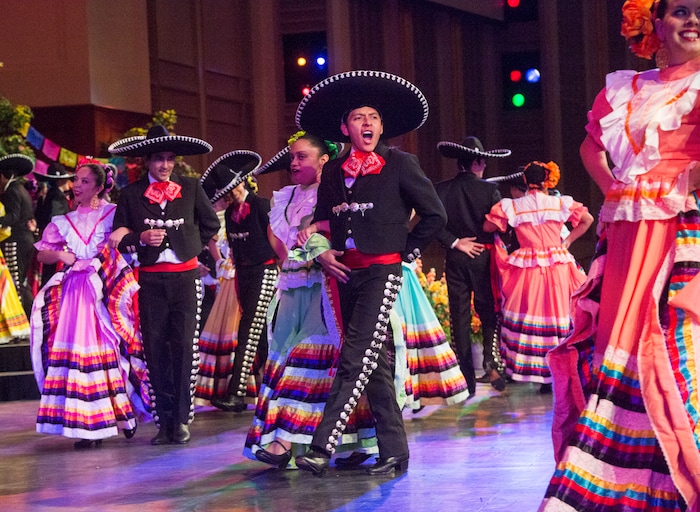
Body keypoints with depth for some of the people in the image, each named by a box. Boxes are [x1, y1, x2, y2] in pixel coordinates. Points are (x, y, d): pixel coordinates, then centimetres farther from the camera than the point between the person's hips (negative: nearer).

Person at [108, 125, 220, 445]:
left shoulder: (191, 188, 8)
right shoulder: (131, 194, 6)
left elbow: (211, 224, 20)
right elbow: (119, 239, 6)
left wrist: (192, 246, 12)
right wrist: (142, 238, -11)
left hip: (186, 277, 0)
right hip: (151, 280, 0)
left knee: (184, 347, -5)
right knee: (156, 349, 0)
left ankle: (182, 419, 0)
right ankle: (164, 420, 6)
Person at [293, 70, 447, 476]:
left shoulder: (400, 164, -1)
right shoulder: (334, 172, 12)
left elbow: (435, 215, 1)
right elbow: (322, 222, 23)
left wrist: (404, 251, 0)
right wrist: (322, 253, 5)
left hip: (383, 272, -5)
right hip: (348, 275, 6)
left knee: (356, 359, -15)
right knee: (375, 365, 8)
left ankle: (322, 447, -20)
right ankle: (394, 451, 13)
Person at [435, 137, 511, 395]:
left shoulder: (441, 190, -1)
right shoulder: (489, 190, -6)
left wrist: (454, 242, -4)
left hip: (455, 258, 2)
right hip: (483, 257, -2)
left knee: (460, 318, 5)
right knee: (488, 312, 10)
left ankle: (467, 380, 5)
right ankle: (492, 361, -10)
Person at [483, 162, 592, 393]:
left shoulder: (513, 207, -3)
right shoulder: (560, 203, 0)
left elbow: (488, 226, 1)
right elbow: (587, 219, 7)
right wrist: (567, 241, 9)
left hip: (526, 270, -1)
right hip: (557, 269, 1)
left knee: (523, 321, 9)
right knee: (557, 319, 6)